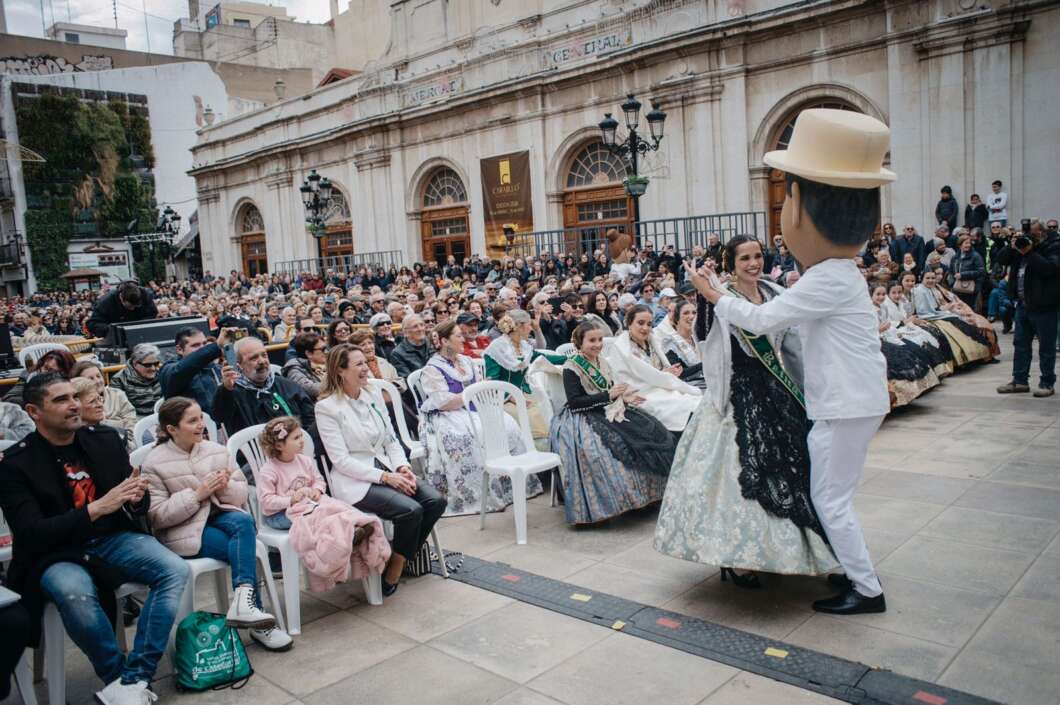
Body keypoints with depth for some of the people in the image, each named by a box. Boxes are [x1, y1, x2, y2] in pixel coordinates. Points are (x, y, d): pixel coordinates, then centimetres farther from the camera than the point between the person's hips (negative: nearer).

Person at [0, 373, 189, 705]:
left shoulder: (106, 438, 5)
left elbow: (138, 507, 11)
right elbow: (31, 534, -14)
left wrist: (137, 498, -15)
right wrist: (96, 508, -25)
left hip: (114, 538, 4)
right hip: (56, 554, -3)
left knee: (176, 570, -23)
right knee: (75, 594, -37)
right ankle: (117, 678, -12)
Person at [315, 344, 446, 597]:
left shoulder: (373, 397, 11)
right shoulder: (327, 407, -8)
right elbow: (341, 460, -13)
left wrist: (402, 467, -5)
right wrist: (386, 477, -19)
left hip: (386, 470, 7)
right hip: (354, 481, -6)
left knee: (436, 501, -15)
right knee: (411, 510, -27)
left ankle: (403, 555, 4)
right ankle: (391, 577, -6)